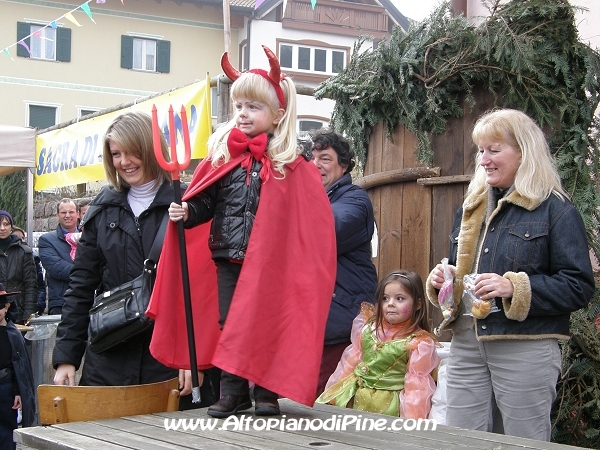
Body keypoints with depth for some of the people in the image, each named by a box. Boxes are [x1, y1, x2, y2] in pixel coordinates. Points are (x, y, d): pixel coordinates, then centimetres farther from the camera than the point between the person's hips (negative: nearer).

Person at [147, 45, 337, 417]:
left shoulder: (293, 164, -4)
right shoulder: (223, 155, 6)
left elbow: (310, 220, -5)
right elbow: (206, 202, 9)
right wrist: (186, 212, -10)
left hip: (270, 260, -3)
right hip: (227, 257, 4)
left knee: (265, 323, 3)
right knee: (229, 324, 9)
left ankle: (267, 392, 15)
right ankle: (233, 391, 18)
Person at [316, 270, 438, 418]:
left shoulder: (420, 343, -7)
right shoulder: (369, 328, 7)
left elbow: (416, 384, -8)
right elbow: (351, 361, 15)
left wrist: (412, 420, -13)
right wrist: (333, 394, 16)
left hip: (388, 405, -5)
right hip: (355, 397, 5)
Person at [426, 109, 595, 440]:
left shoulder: (555, 210, -5)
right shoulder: (471, 209, 15)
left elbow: (580, 287, -11)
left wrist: (515, 288, -23)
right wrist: (441, 280, 3)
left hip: (525, 349, -6)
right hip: (466, 345, 6)